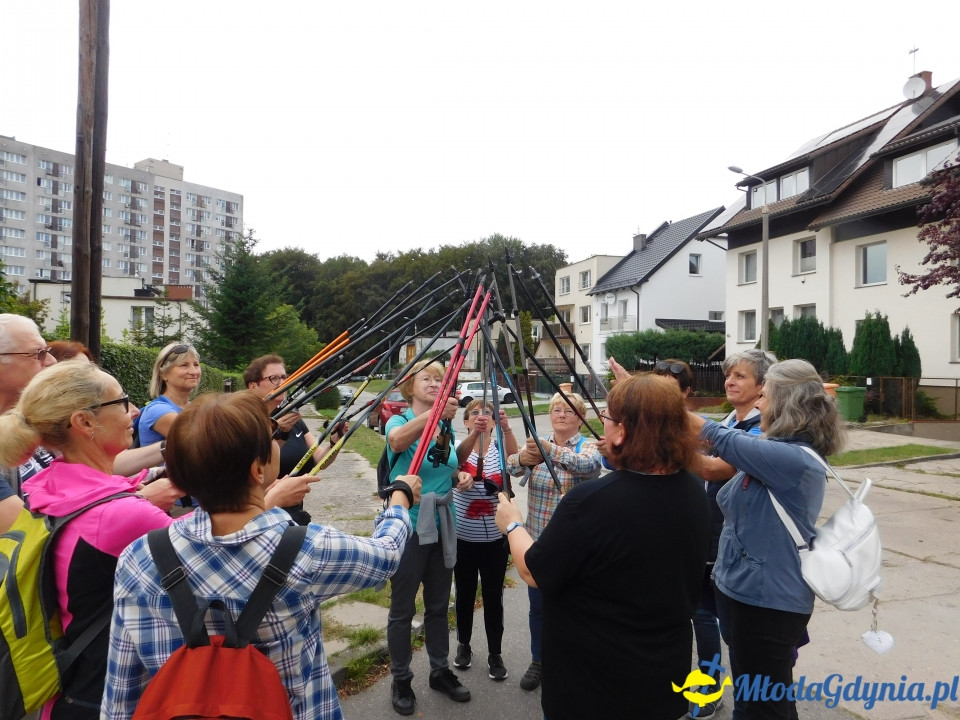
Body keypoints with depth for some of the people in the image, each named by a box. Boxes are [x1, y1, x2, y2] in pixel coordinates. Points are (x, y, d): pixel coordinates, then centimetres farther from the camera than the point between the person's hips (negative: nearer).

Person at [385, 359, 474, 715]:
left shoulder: (446, 427, 7)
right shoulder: (399, 421, -11)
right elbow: (397, 440, -37)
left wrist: (460, 475, -1)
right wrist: (434, 413, -52)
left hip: (441, 526, 6)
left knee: (438, 605, 18)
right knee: (403, 609, 7)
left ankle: (440, 671, 35)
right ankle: (401, 681, 26)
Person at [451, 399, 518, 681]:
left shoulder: (499, 447, -3)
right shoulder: (461, 446, -5)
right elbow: (458, 457, -29)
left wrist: (507, 428, -45)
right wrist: (474, 434, -49)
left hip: (494, 538, 0)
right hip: (463, 537, 0)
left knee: (493, 597, 9)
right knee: (465, 594, 16)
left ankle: (495, 654, 25)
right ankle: (464, 645, 36)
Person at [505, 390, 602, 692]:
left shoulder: (588, 446, -5)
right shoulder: (537, 443, 5)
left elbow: (588, 465, -30)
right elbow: (511, 466, -13)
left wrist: (552, 450, -47)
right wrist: (523, 457, -37)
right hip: (538, 540, 3)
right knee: (538, 604, 14)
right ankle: (538, 661, 34)